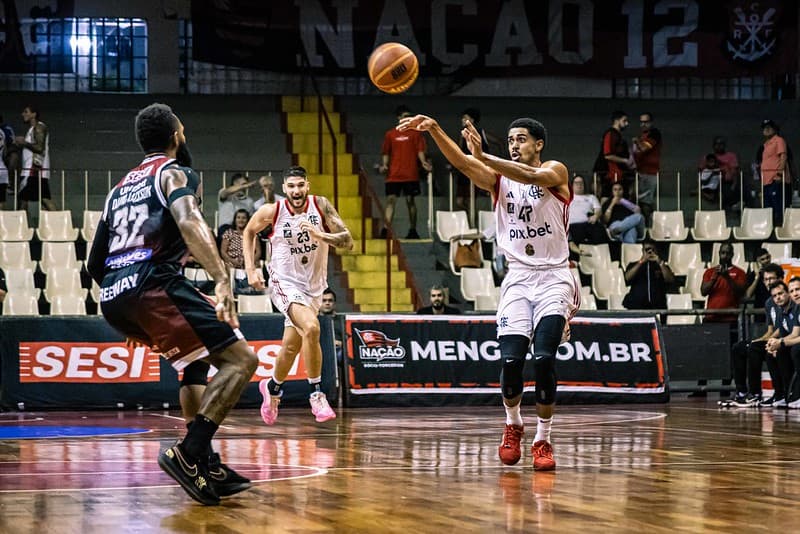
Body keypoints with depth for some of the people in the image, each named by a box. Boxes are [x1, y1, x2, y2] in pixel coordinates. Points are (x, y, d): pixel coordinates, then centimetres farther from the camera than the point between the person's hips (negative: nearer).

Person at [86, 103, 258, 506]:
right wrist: (222, 279, -29)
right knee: (240, 360, -7)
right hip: (152, 282, -8)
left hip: (112, 297, 8)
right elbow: (188, 221, -16)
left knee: (197, 359, 28)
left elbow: (94, 264, 31)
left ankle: (205, 465, 18)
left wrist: (130, 317, 41)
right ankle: (188, 455, -21)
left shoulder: (119, 188, 30)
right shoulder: (175, 173, 7)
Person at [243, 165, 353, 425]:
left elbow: (348, 241, -14)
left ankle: (272, 388, 44)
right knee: (311, 328, -30)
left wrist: (321, 236, -31)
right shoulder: (271, 211, -12)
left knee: (291, 346, 14)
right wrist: (250, 270, 2)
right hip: (285, 284, -3)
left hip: (314, 286, 4)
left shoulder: (321, 205, -11)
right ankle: (316, 394, -19)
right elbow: (249, 232, 9)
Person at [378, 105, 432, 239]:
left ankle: (412, 231, 11)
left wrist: (423, 162, -16)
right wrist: (384, 165, -5)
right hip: (394, 174, 0)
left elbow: (420, 150, 1)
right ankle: (385, 230, -13)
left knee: (411, 201, 4)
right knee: (390, 200, -8)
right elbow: (386, 153, 11)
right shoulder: (390, 134, 9)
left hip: (411, 175, 0)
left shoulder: (415, 133, 7)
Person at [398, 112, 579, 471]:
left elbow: (533, 177, -27)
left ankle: (543, 440, -2)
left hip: (554, 278, -3)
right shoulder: (498, 177, 7)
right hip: (518, 278, 3)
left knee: (544, 359, -16)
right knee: (511, 359, -11)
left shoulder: (555, 172, -3)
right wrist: (434, 130, -29)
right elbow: (461, 163, -11)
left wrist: (483, 156, -40)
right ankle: (512, 425, 15)